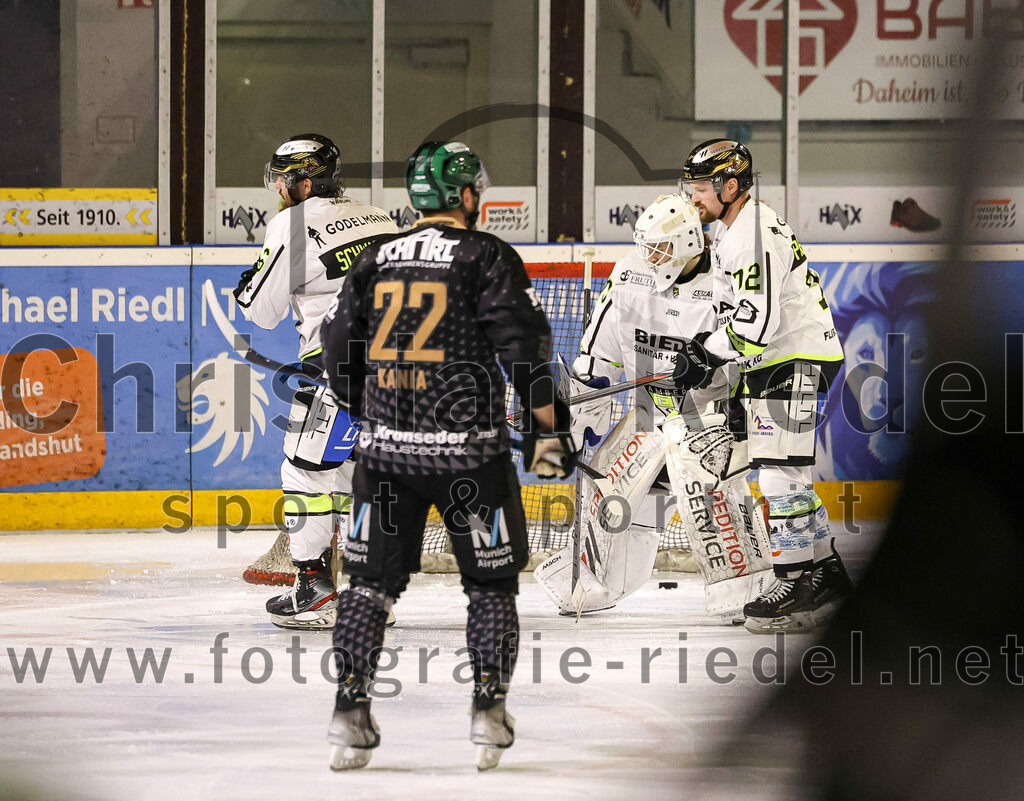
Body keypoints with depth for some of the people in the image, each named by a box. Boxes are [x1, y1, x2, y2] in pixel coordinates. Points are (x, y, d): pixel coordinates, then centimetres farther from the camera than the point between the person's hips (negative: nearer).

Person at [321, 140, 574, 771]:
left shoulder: (376, 261, 9)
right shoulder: (487, 258, -4)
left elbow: (340, 356, 13)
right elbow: (526, 346, -10)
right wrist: (549, 430, -3)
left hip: (386, 451, 3)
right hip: (467, 452, -3)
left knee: (372, 578, 11)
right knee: (492, 580, 9)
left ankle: (351, 708, 2)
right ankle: (489, 713, 2)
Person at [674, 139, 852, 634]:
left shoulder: (758, 235, -20)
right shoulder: (726, 232, 14)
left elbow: (757, 321, -26)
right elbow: (736, 311, 24)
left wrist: (706, 357, -18)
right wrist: (705, 348, 10)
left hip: (799, 361, -11)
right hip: (770, 364, 11)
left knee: (780, 473, -13)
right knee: (786, 476, 13)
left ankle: (798, 582, -10)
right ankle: (827, 573, 19)